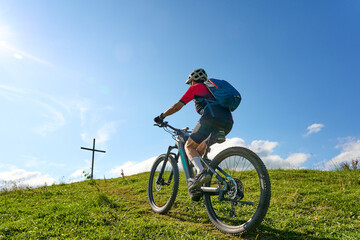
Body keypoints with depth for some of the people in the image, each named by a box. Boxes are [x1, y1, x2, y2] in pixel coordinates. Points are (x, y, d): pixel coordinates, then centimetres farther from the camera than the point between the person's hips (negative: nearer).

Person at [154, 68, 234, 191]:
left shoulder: (195, 88, 18)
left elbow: (177, 106, 17)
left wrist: (161, 117, 31)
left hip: (212, 117, -7)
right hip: (228, 123, 7)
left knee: (189, 146, 4)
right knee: (200, 149, 21)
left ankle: (201, 172, -20)